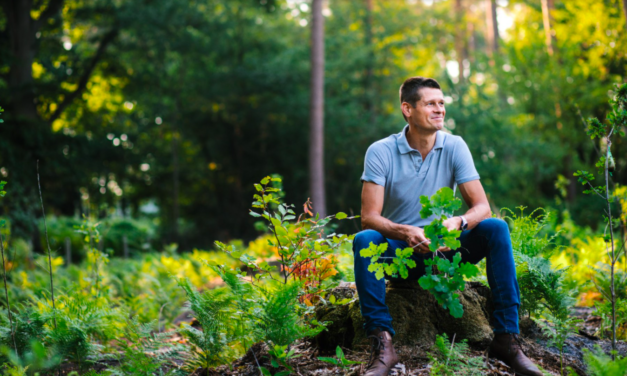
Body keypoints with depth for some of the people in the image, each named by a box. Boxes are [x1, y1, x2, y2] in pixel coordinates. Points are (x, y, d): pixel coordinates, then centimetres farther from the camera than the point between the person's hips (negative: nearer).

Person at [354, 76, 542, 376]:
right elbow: (369, 217, -16)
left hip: (444, 249, 2)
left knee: (496, 229, -23)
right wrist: (406, 233, -36)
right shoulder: (380, 152, -10)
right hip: (400, 253, -2)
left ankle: (506, 337, -23)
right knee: (364, 240, -32)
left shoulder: (454, 147, -4)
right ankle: (382, 344, -37)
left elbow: (482, 208, -8)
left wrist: (458, 223, -32)